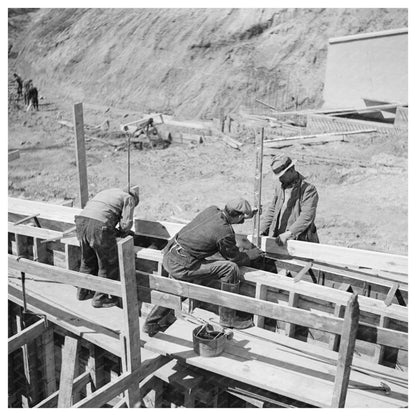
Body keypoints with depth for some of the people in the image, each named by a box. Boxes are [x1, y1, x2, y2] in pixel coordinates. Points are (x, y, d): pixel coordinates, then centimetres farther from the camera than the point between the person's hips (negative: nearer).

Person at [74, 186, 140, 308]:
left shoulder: (107, 192, 33)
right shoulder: (129, 198, 12)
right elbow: (126, 223, 0)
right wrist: (121, 232, 23)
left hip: (81, 219, 7)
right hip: (99, 225, -7)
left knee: (87, 261, 25)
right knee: (108, 265, 10)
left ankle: (83, 292, 38)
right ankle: (100, 299, 18)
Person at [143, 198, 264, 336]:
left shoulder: (212, 210, 3)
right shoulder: (225, 233, -18)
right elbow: (235, 258, 0)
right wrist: (252, 254, 17)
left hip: (169, 256, 9)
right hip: (182, 265, -9)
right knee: (231, 269, -9)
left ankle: (151, 324, 47)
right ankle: (228, 318, 5)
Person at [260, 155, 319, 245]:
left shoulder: (309, 190, -8)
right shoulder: (279, 186, 15)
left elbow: (307, 217, -18)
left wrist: (288, 233, -28)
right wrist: (261, 230, 10)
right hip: (277, 239, 5)